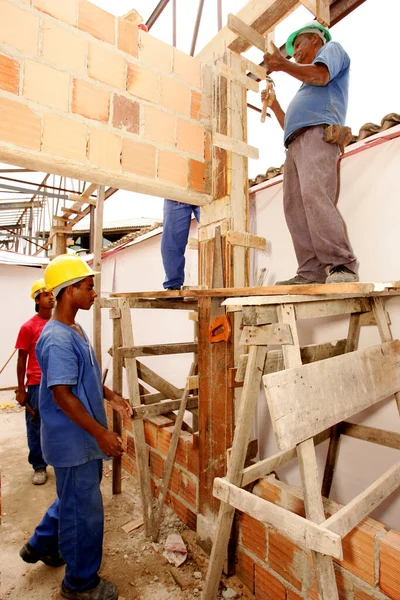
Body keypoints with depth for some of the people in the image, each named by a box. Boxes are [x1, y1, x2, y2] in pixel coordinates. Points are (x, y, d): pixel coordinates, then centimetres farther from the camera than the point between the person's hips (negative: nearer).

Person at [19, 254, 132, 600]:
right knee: (85, 511, 10)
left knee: (75, 498, 28)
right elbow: (62, 395, -26)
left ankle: (42, 545, 50)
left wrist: (110, 396, 6)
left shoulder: (74, 330, 5)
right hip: (74, 441, -9)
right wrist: (101, 433, -24)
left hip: (83, 438, 10)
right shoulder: (57, 339, -25)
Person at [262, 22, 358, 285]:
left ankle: (342, 266, -33)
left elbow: (320, 76, -1)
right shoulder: (305, 90, 41)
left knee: (314, 195, -30)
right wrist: (273, 104, 35)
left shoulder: (332, 48, 22)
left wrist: (284, 64, 4)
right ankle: (311, 272, -17)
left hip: (318, 133, -8)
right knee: (294, 207, -10)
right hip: (295, 143, 8)